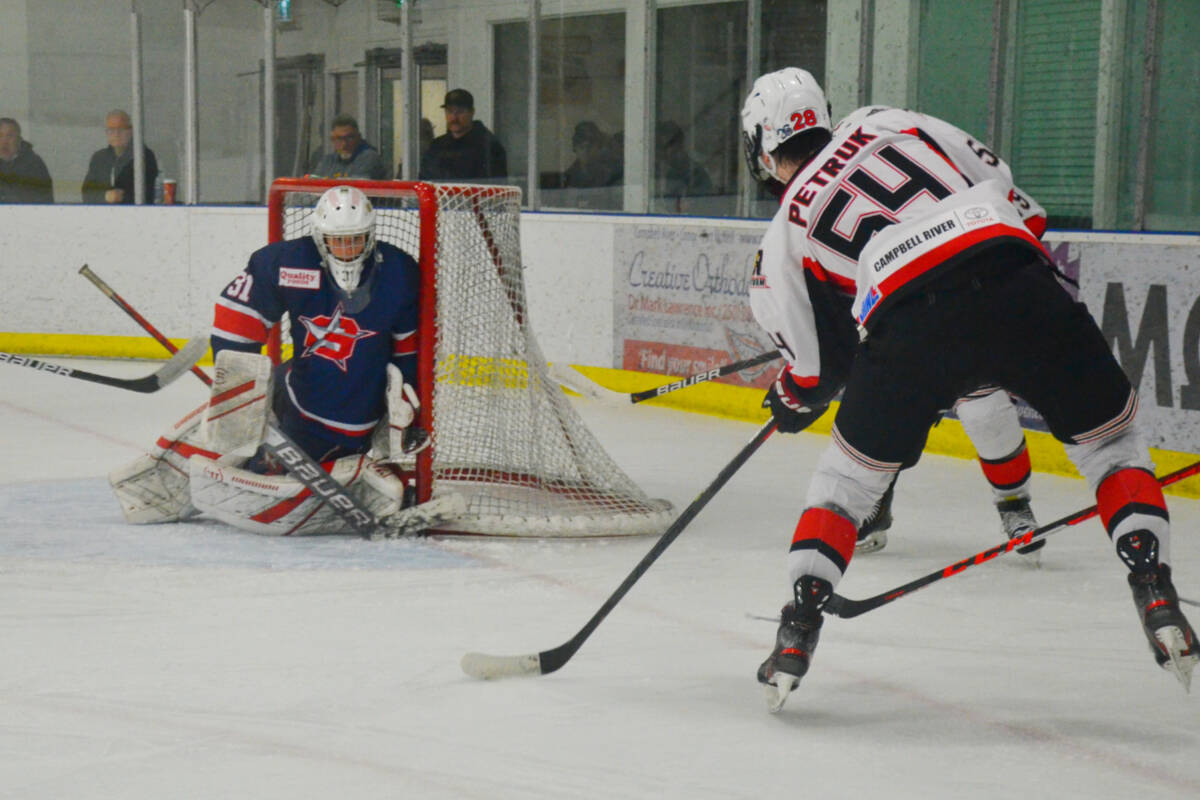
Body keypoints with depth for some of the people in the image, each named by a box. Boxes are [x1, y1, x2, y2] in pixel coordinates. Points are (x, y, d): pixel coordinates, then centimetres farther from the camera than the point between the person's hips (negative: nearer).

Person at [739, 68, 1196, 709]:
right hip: (1016, 281, 2)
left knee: (850, 475, 20)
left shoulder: (785, 233, 21)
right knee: (1109, 440, 20)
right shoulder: (887, 123, 25)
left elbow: (818, 365, 23)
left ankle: (797, 633, 14)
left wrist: (792, 402, 44)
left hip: (912, 324, -1)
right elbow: (1003, 187, 24)